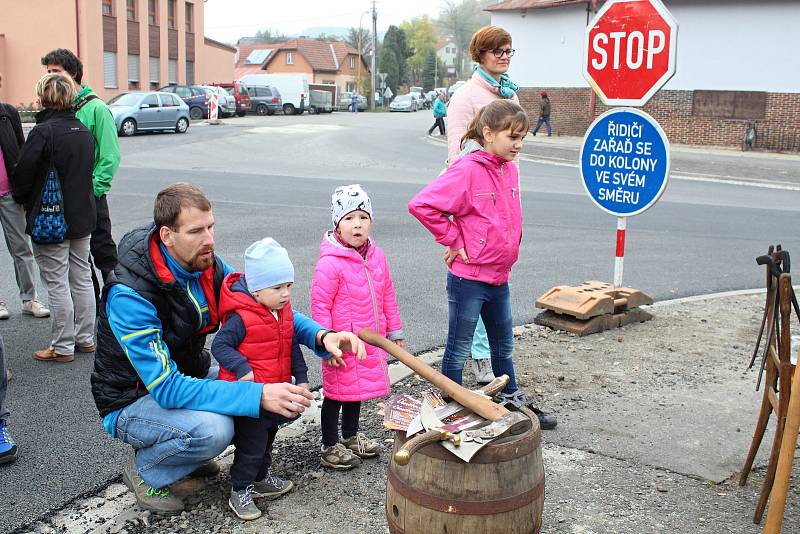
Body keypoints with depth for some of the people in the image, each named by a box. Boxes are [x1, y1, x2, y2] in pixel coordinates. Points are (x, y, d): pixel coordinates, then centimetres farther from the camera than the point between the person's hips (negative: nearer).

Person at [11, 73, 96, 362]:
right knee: (82, 278, 14)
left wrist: (22, 198, 5)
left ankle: (63, 346, 10)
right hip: (82, 217, 7)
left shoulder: (43, 132, -18)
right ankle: (85, 338, 24)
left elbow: (23, 174, -14)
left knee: (57, 284, 1)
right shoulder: (83, 131, 5)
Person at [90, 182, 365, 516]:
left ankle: (188, 451, 11)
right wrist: (259, 395, -40)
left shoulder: (207, 266, -9)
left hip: (186, 378, 7)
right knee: (213, 429, -35)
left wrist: (320, 335, -22)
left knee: (286, 394, -5)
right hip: (133, 401, -7)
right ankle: (144, 469, -2)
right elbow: (167, 389, -34)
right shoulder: (129, 296, -30)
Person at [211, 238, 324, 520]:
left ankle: (261, 478, 44)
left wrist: (301, 377, 9)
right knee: (251, 444, 1)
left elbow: (292, 347, 13)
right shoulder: (241, 317, -22)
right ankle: (239, 492, 18)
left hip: (274, 393, 8)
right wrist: (242, 368, -30)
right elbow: (220, 345, -20)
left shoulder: (284, 313, 4)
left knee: (267, 437, 24)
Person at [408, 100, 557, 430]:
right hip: (468, 279, -8)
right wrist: (453, 241, -18)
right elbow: (421, 205, -24)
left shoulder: (509, 169, 5)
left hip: (499, 278, 8)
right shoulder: (468, 170, -19)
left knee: (504, 346, 22)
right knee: (459, 350, 8)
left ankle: (513, 401, 39)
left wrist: (508, 252, 14)